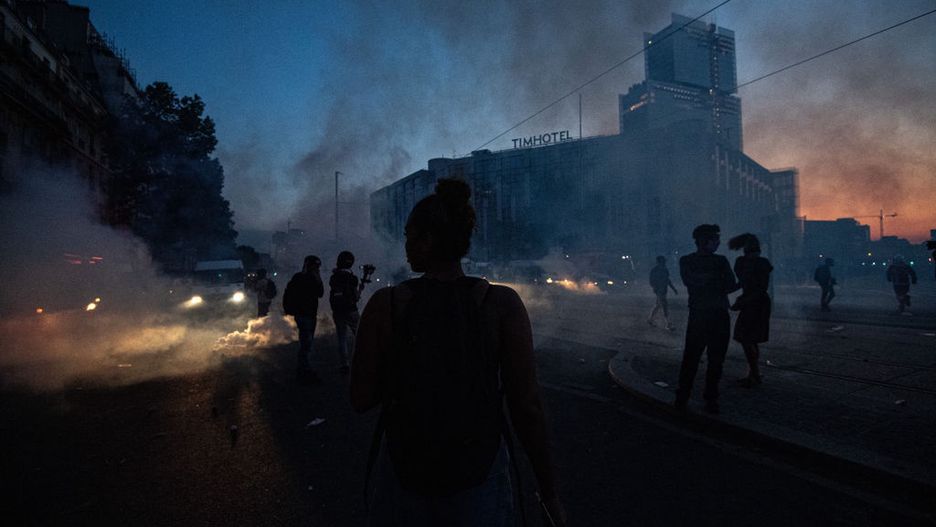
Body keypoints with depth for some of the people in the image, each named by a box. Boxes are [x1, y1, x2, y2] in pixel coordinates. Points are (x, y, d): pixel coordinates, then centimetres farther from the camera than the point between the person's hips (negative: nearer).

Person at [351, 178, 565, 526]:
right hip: (480, 473, 0)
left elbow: (362, 400, -8)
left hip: (404, 468, 1)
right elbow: (527, 406, -15)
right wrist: (549, 493, -4)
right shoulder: (502, 303, -15)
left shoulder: (385, 304, -14)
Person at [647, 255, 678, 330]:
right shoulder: (654, 270, -14)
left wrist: (674, 289, 14)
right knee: (665, 307, -8)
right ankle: (668, 325, -3)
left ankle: (650, 320, 30)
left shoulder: (665, 270, 8)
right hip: (659, 291, -8)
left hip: (664, 290, 8)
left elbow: (668, 280, 17)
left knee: (658, 306, 16)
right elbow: (652, 282, -14)